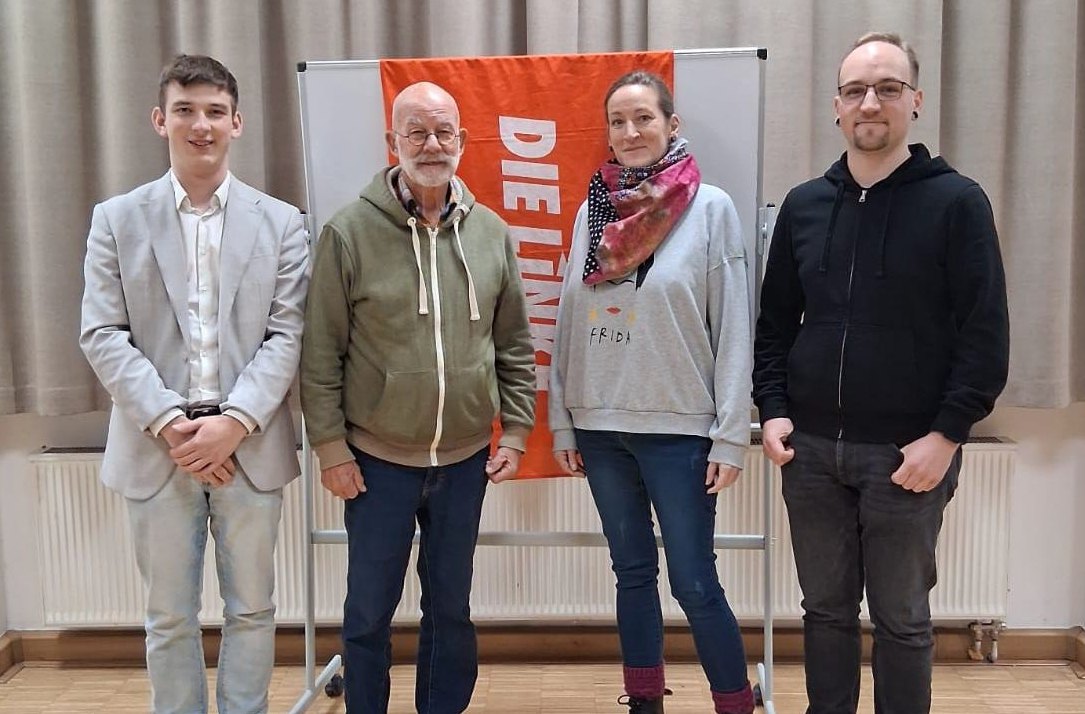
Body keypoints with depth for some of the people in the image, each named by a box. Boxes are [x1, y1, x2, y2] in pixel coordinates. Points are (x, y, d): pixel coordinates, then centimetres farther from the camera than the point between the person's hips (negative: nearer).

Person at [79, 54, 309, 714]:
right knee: (170, 617, 12)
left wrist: (234, 422, -14)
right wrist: (170, 423, -13)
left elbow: (287, 335, -3)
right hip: (157, 450, 0)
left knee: (252, 609, 12)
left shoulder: (281, 222, 3)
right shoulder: (117, 220, 4)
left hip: (251, 447, 0)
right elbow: (103, 335, -2)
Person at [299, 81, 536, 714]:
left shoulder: (491, 233, 1)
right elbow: (321, 353, -6)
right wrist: (330, 444, -7)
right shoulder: (350, 232, -8)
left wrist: (515, 430, 4)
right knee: (369, 613, 11)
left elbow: (516, 347, 7)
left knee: (452, 609, 17)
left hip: (465, 459, 3)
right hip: (377, 460, -2)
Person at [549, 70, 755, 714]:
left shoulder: (710, 208, -4)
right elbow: (570, 323, 9)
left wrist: (731, 436, -10)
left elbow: (734, 331, -6)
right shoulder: (593, 209, 7)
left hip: (678, 429, -4)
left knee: (695, 583, 0)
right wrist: (561, 421, 7)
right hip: (601, 426, 4)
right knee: (633, 572, 15)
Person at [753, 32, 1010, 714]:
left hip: (907, 453, -3)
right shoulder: (804, 205, 9)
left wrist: (946, 435, -14)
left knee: (902, 619, 9)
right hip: (810, 449, 4)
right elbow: (775, 324, 12)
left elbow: (986, 334, -7)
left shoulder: (957, 202, -3)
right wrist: (773, 410, 1)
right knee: (826, 610, 14)